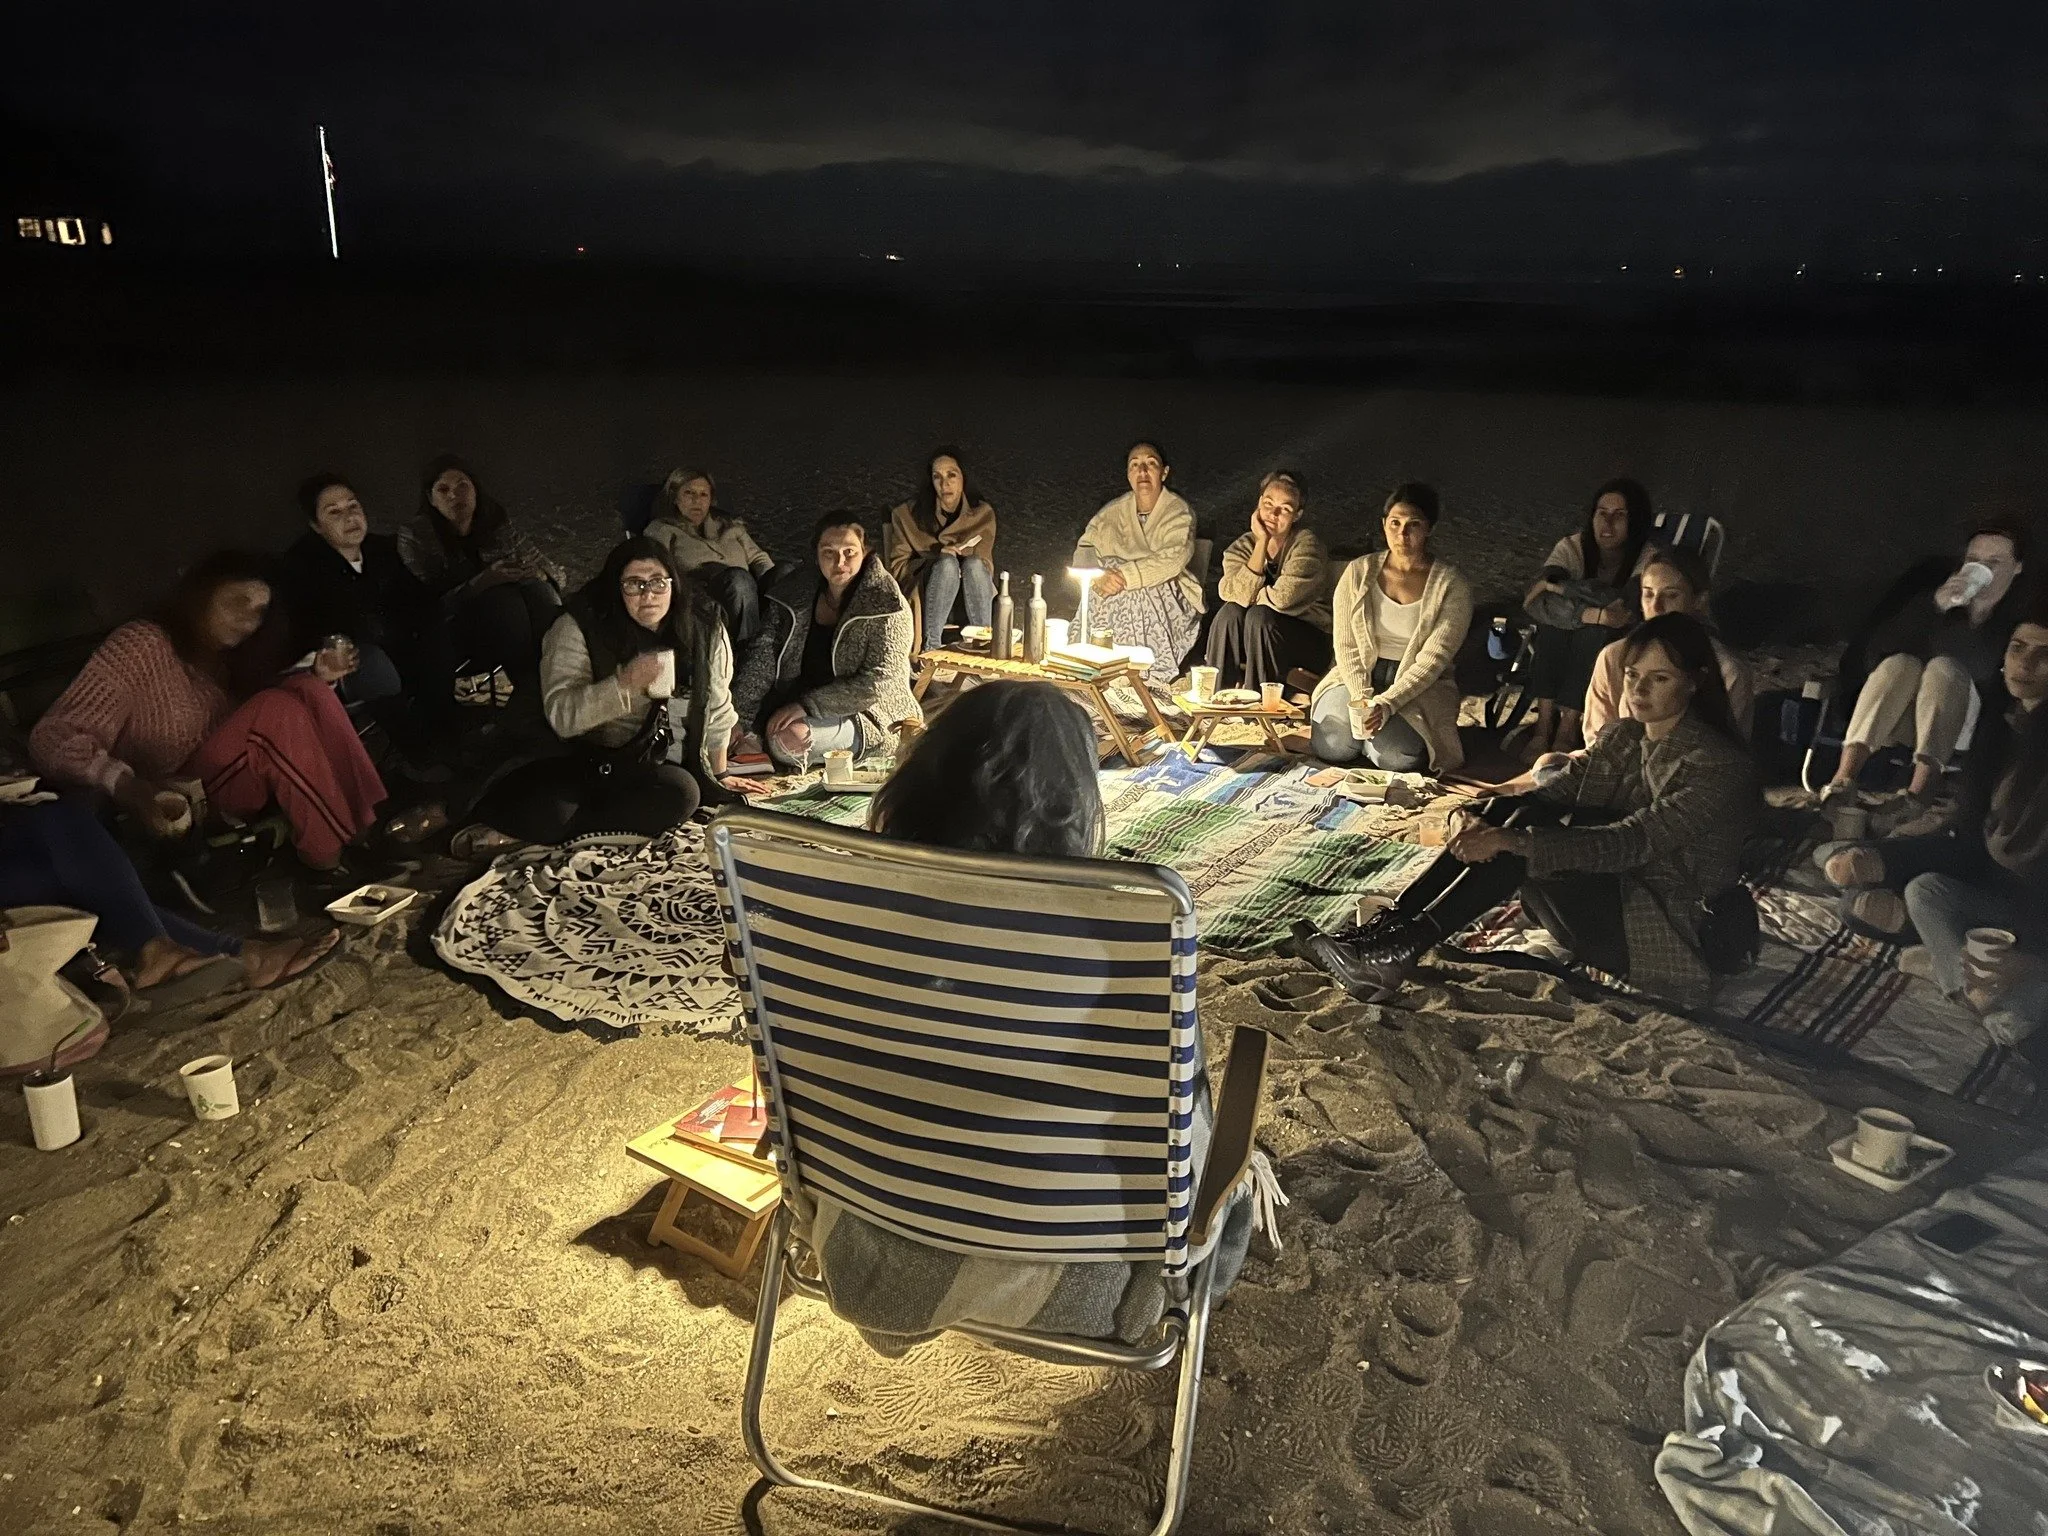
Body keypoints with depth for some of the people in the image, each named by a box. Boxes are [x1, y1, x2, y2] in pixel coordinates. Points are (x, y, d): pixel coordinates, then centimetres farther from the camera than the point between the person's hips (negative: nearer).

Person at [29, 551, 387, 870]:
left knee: (307, 691, -14)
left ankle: (367, 832, -18)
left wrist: (318, 676, -11)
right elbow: (51, 738, -20)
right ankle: (333, 860, -24)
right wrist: (124, 783, -38)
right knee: (278, 709, -27)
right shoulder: (141, 646, -13)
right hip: (181, 810, -7)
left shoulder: (224, 657, 10)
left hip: (236, 789, 7)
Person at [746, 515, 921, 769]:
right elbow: (764, 661, -1)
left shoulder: (884, 605, -11)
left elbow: (879, 682, -18)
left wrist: (806, 705, -22)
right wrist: (737, 718, -14)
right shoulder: (794, 597, 3)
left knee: (790, 738, -32)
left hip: (868, 716, -5)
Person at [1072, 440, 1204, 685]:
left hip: (1163, 593, -3)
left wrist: (1125, 575, -26)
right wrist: (1098, 577, -18)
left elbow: (1172, 560, -19)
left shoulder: (1179, 512, -3)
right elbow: (1083, 550, 5)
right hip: (1114, 595, 3)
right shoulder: (1114, 511, 11)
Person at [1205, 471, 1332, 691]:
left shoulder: (1306, 543, -14)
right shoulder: (1244, 546, 1)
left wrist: (1249, 597, -9)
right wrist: (1262, 543, -19)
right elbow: (1237, 594, -19)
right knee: (1230, 612, -23)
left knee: (1259, 616, -29)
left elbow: (1283, 598, -26)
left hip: (1308, 642, -4)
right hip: (1260, 639, 4)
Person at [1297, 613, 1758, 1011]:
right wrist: (1487, 822, -25)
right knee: (1514, 813, -16)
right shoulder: (1621, 736, 8)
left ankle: (1402, 950, -31)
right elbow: (1555, 792, -3)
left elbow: (1630, 843, -28)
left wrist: (1514, 839, -38)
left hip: (1669, 931, -7)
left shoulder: (1720, 766, -16)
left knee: (1524, 832, -28)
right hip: (1609, 891, 7)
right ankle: (1388, 928, -23)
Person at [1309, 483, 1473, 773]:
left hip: (1421, 686, -2)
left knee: (1399, 758, -27)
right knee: (1331, 747, -23)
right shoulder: (1359, 572, 0)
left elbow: (1433, 659, -15)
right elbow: (1346, 645, -3)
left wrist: (1387, 703, -26)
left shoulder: (1452, 586, -9)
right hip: (1359, 677, 2)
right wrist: (1362, 698, -18)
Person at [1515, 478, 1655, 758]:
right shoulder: (1572, 547, -10)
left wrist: (1563, 587, -25)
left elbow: (1628, 607, -32)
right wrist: (1594, 614, -38)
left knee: (1595, 632, -32)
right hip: (1561, 652, 2)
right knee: (1555, 616, -29)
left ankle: (1568, 728, -27)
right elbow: (1534, 602, -25)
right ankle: (1544, 723, -27)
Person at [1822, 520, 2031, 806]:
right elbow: (1875, 651, -8)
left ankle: (1919, 792, -51)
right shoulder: (1937, 598, 7)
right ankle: (1843, 779, -46)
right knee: (1901, 663, -25)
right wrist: (1933, 608, -17)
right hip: (1906, 717, 2)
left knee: (1942, 667, -27)